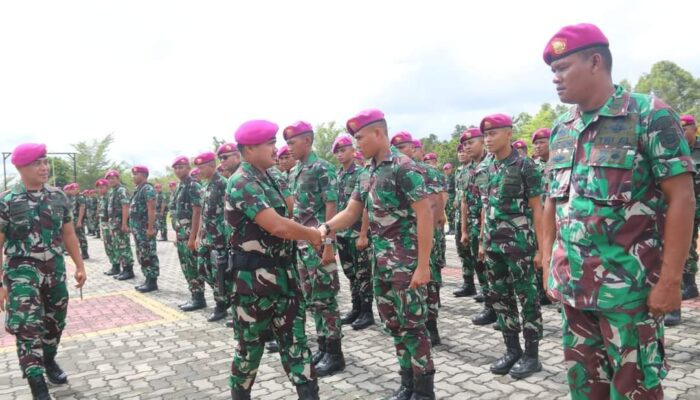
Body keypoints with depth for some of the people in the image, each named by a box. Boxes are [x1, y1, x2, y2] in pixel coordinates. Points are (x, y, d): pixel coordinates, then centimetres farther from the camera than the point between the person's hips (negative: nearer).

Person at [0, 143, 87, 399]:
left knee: (55, 322, 15)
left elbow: (68, 235, 10)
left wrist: (80, 266, 9)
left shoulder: (58, 197, 2)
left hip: (55, 271, 4)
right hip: (22, 273, -4)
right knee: (28, 328, -7)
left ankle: (49, 361, 41)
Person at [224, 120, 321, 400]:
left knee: (295, 340, 10)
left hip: (283, 273, 8)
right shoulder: (241, 183, -19)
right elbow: (277, 226, -28)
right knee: (250, 344, 10)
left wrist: (309, 234, 2)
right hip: (253, 279, -8)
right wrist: (312, 235, -12)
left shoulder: (267, 178, 10)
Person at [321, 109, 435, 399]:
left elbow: (425, 214, -18)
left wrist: (423, 264, -19)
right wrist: (326, 227, -8)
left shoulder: (403, 167, -14)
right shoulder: (368, 173, 11)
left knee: (412, 324, 0)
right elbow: (351, 212, 12)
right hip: (381, 262, 8)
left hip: (407, 262, -8)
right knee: (393, 324, 14)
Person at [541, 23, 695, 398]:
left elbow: (681, 198, -11)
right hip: (572, 285, 6)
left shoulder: (651, 116, -9)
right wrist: (548, 263, 9)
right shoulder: (560, 129, 8)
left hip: (630, 287, -5)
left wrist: (670, 279, -14)